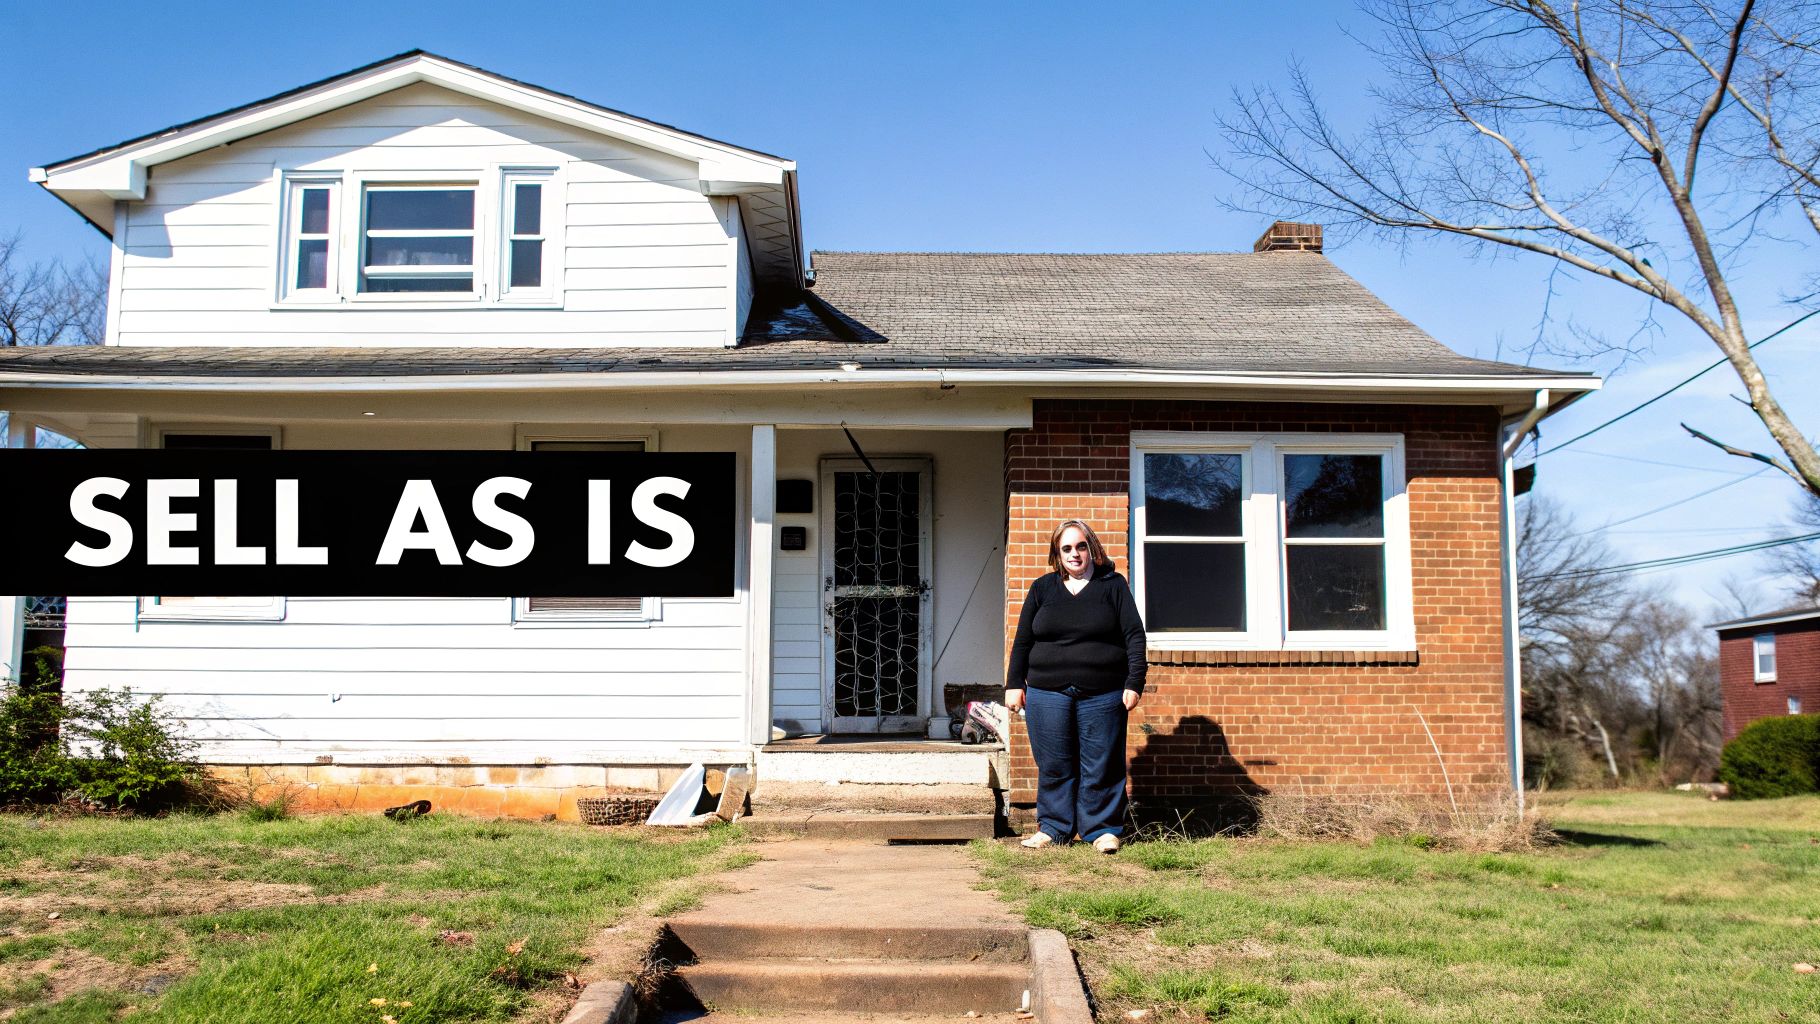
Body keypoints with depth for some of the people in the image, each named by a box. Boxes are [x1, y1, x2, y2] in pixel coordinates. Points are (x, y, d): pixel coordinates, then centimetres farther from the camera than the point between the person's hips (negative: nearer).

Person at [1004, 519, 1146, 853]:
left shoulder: (1113, 585, 6)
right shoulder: (1042, 588, 11)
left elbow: (1134, 635, 2)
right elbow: (1023, 640, 13)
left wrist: (1134, 683, -6)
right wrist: (1014, 684, 7)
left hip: (1102, 696, -2)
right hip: (1047, 694, 2)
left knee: (1101, 767, 1)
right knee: (1053, 766, 5)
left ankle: (1102, 829, 13)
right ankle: (1053, 828, 16)